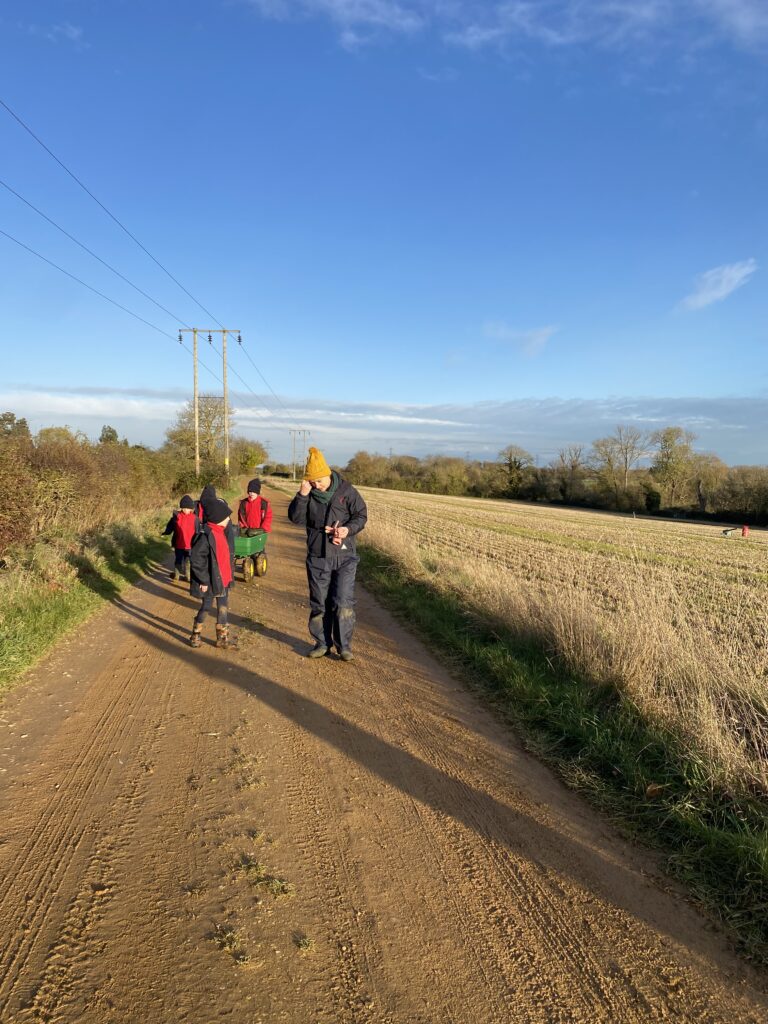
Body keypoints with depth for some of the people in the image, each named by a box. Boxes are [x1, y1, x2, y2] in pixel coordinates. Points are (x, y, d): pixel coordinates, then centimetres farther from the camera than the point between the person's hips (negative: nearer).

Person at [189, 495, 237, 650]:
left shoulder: (223, 531, 2)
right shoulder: (206, 536, -24)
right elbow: (195, 560, -24)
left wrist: (230, 576, 15)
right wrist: (203, 580, -20)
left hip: (223, 579, 7)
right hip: (210, 581, -7)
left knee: (223, 607, 15)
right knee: (207, 607, 8)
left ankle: (222, 637, 28)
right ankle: (195, 636, 28)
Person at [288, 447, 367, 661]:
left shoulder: (346, 490, -5)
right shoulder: (308, 493, 1)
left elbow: (361, 515, -2)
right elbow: (295, 518, -7)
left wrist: (348, 529, -20)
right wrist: (302, 495, -20)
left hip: (344, 556, -2)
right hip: (317, 557, 2)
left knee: (343, 602, -4)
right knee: (319, 603, 10)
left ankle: (344, 645, 8)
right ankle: (322, 643, 23)